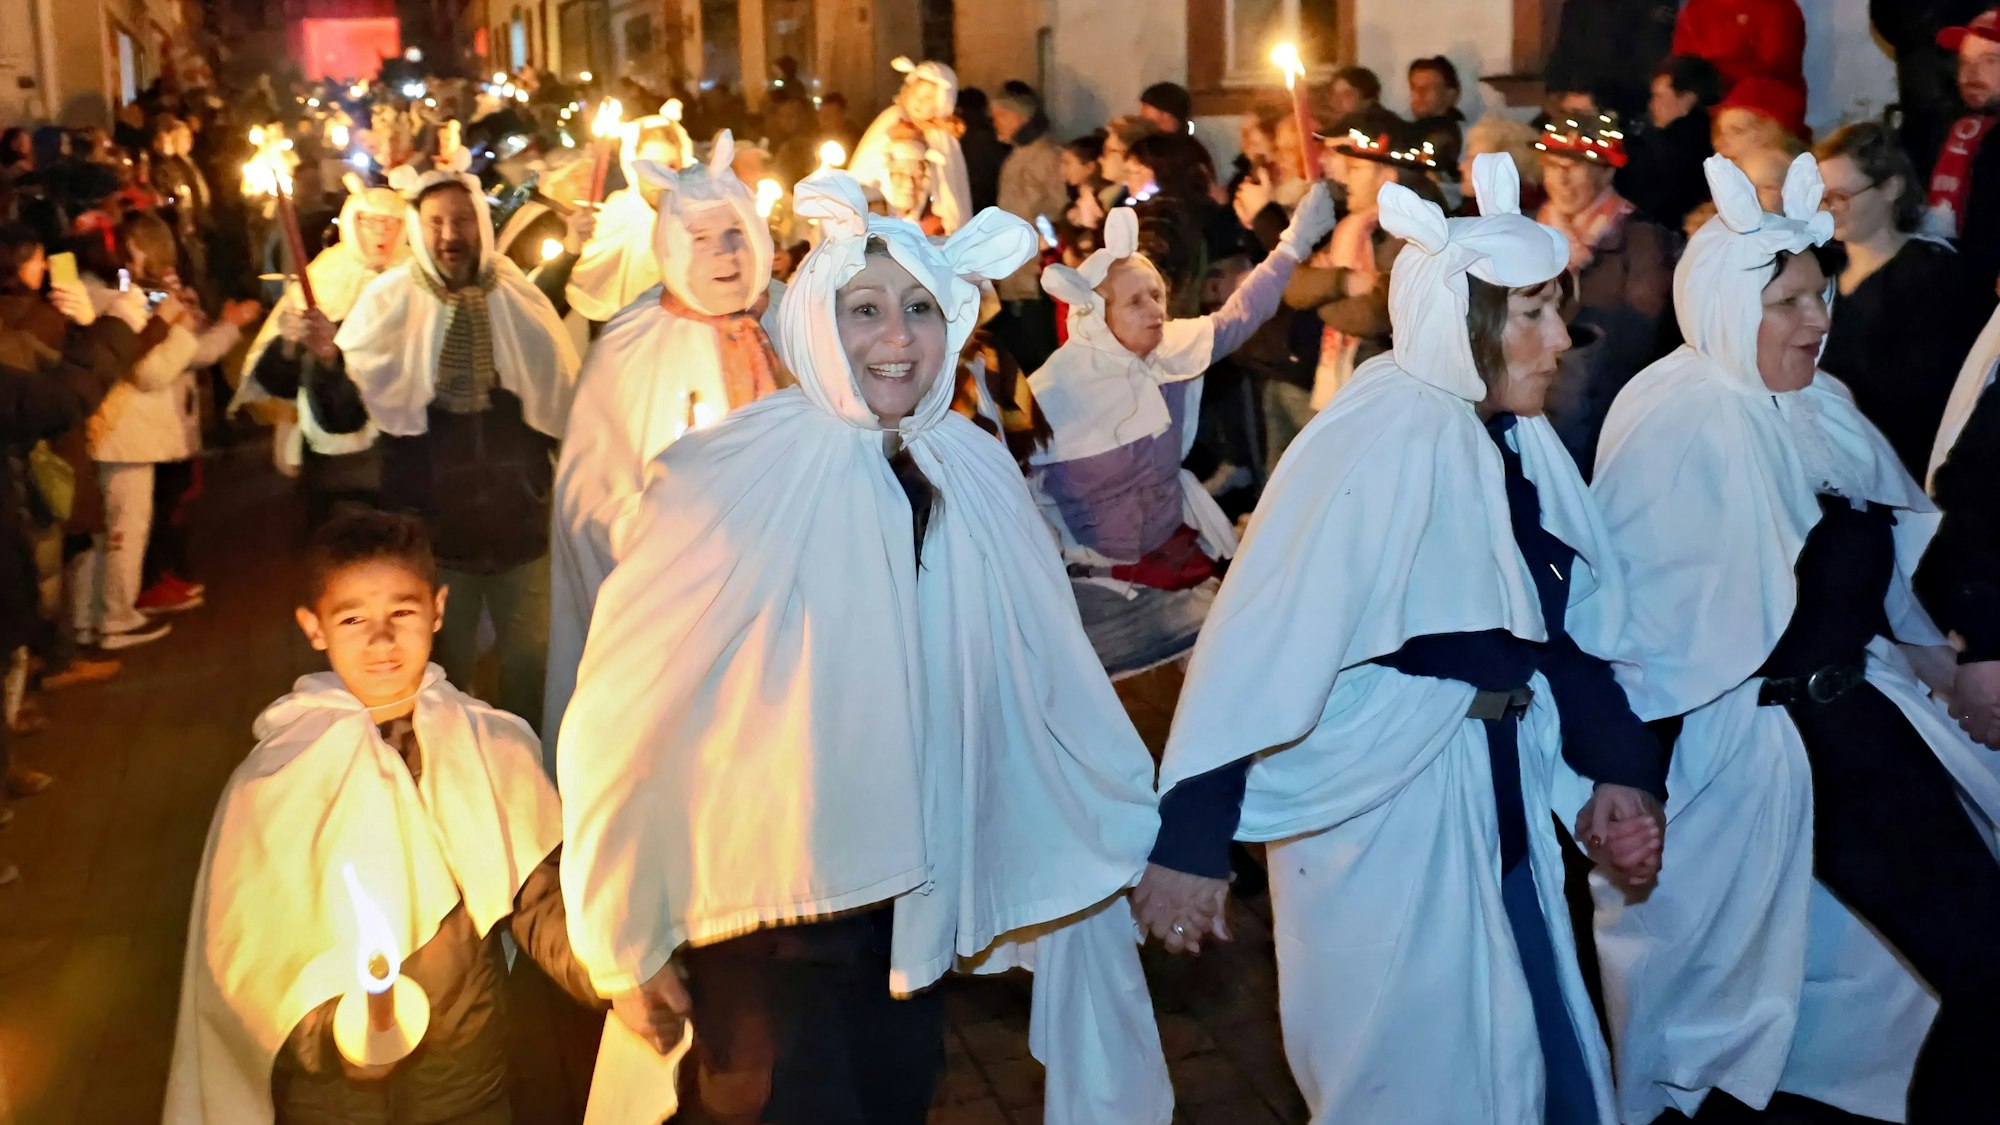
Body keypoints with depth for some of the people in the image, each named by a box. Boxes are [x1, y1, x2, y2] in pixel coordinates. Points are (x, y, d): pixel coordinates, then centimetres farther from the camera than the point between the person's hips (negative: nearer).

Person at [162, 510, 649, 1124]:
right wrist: (326, 1028, -25)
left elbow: (542, 907, -7)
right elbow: (243, 946, -11)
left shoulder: (496, 749, -9)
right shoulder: (274, 778, -11)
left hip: (467, 1072, 1)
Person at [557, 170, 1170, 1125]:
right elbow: (628, 711, -12)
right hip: (763, 910, -4)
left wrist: (1131, 833, 4)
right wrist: (626, 931, -8)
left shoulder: (976, 473, -4)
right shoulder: (732, 479, -16)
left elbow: (1047, 678, 2)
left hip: (913, 894, 4)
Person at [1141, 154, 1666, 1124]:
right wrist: (1189, 838, -25)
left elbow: (1569, 629, 8)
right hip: (1379, 829, -7)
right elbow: (1260, 642, -24)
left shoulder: (1518, 442, 2)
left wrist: (1613, 773, -4)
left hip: (1499, 815, 7)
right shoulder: (1382, 440, -21)